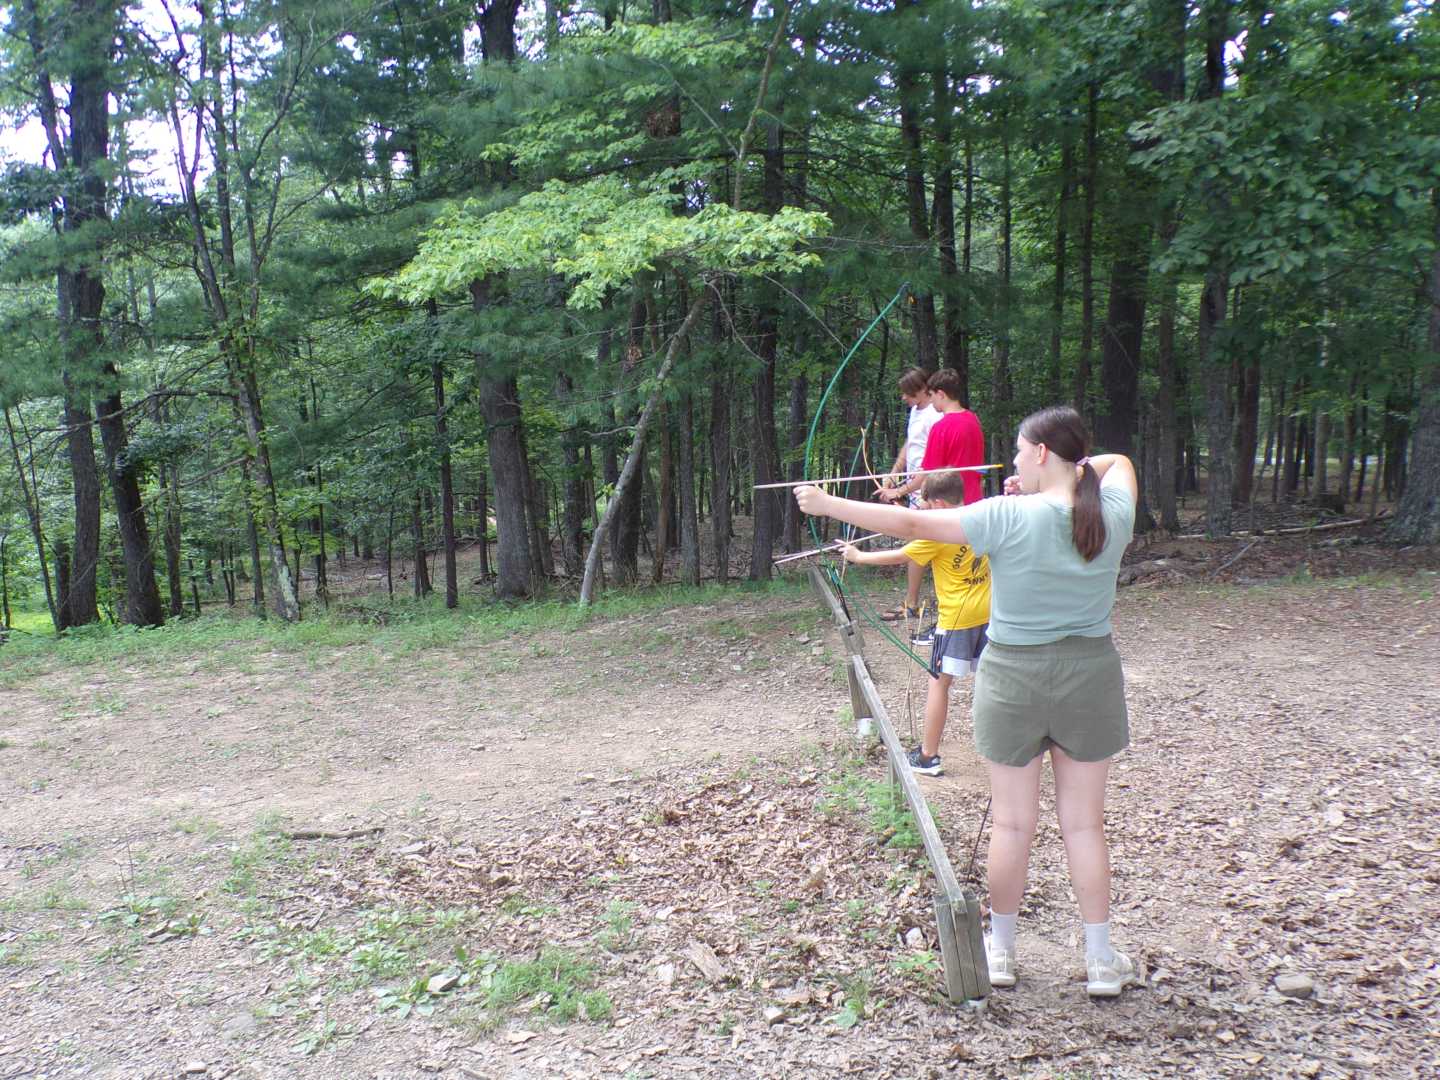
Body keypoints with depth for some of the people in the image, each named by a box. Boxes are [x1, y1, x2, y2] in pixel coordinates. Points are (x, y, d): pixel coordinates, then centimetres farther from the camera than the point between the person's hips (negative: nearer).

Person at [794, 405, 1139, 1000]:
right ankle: (1102, 961, 22)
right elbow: (1119, 461, 20)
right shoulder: (1113, 512, -5)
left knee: (1012, 824, 11)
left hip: (1015, 678, -3)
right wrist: (1074, 471, 11)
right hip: (1091, 678, 3)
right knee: (1085, 824, 13)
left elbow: (910, 523, -15)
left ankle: (1001, 951, 27)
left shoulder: (1010, 517, -17)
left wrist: (827, 504, -7)